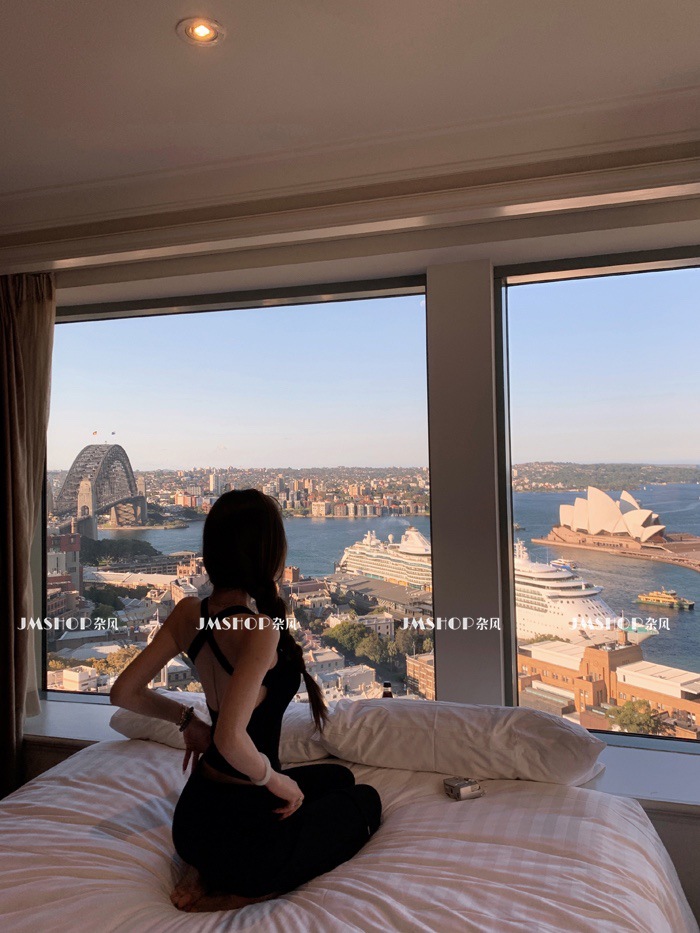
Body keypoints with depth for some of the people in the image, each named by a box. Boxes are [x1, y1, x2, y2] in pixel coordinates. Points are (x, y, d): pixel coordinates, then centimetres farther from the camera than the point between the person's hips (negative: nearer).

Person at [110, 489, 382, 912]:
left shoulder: (189, 613, -6)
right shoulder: (261, 628, -28)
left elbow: (125, 692, 1)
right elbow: (231, 740, -35)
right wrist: (278, 781, -16)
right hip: (244, 826, -7)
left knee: (337, 777, 31)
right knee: (367, 801, 22)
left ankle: (207, 871, 14)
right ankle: (244, 891, 3)